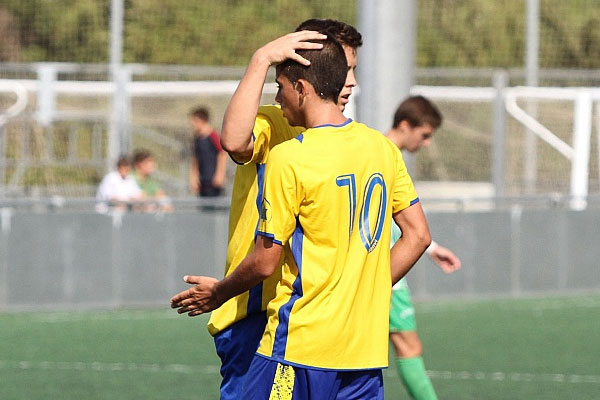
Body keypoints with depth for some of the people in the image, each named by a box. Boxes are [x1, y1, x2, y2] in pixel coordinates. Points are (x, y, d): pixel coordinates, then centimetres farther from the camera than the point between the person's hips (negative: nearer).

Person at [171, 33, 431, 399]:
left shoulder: (290, 157, -11)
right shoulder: (383, 148, 7)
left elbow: (265, 263, -8)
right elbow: (418, 236, 9)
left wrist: (218, 293, 10)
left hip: (302, 344, -6)